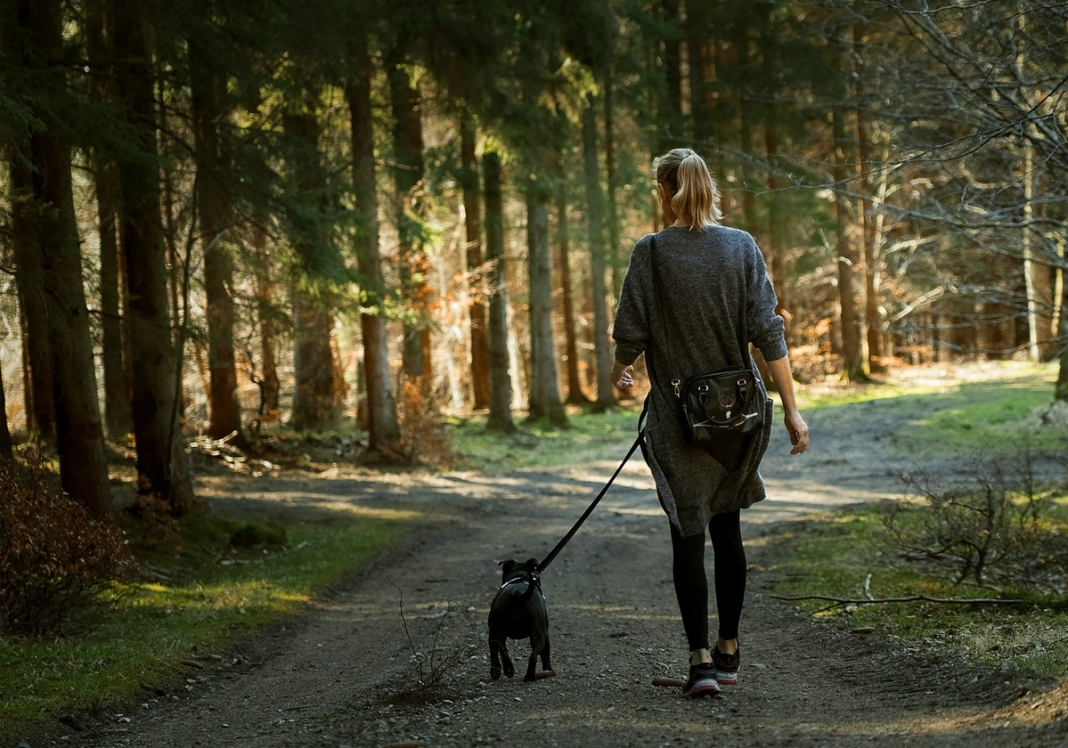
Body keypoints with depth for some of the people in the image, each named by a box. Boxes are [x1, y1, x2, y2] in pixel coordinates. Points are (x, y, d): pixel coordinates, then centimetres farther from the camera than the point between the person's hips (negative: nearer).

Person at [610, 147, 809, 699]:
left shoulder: (651, 252, -8)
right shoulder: (741, 247, -1)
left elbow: (631, 334, -5)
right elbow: (767, 332, -5)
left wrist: (621, 372, 17)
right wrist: (791, 407, -3)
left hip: (678, 414, -3)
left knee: (688, 535, 0)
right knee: (727, 530, 16)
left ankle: (700, 659, -9)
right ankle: (728, 651, 22)